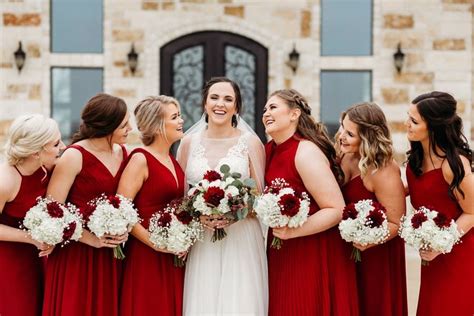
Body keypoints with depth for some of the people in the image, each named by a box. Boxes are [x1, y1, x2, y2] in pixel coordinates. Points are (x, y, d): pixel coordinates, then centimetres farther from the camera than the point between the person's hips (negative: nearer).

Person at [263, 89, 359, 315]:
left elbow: (337, 210, -21)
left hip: (314, 257, -7)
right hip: (280, 255, 8)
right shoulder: (270, 150, 6)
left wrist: (292, 232, -26)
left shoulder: (306, 153, -18)